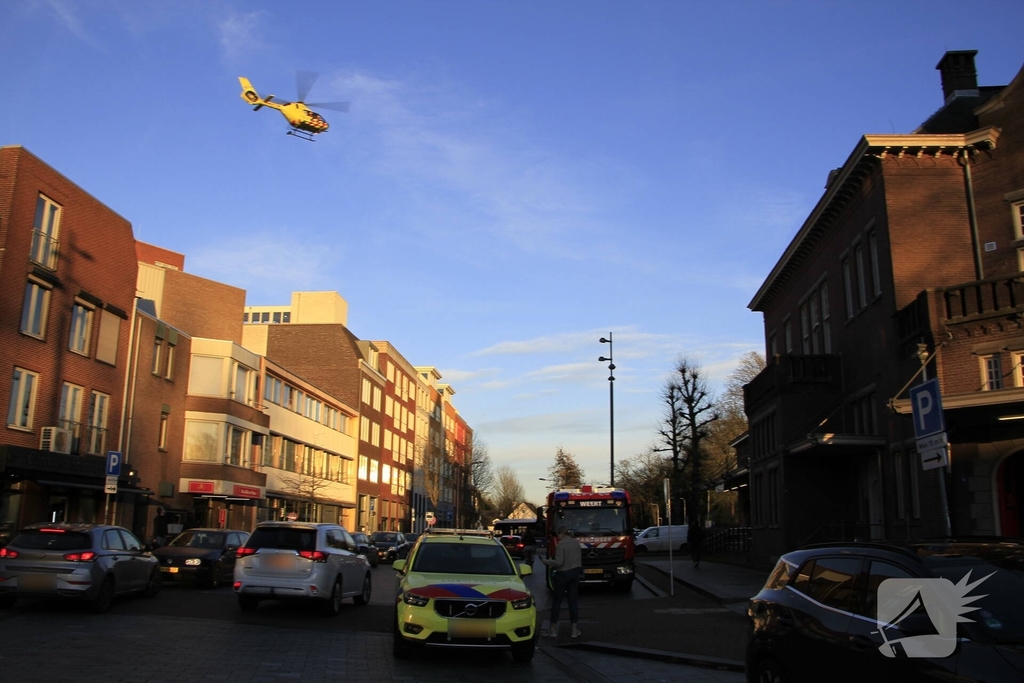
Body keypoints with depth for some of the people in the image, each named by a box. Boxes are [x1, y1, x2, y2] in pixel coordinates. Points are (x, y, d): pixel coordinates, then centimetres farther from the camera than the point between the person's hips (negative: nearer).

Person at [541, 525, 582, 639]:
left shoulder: (561, 544, -15)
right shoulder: (576, 543, 6)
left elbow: (558, 562, -19)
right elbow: (579, 559, 12)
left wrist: (546, 561, -8)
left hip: (563, 574, -6)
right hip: (575, 573, 6)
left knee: (556, 601, 4)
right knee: (573, 601, 8)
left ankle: (553, 628, 10)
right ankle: (575, 629, 8)